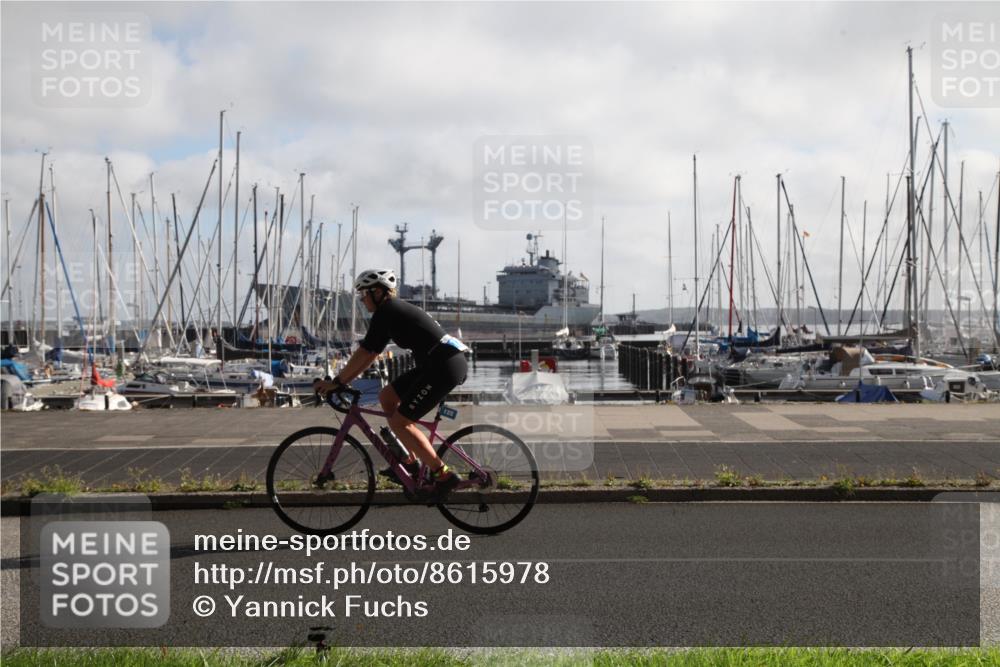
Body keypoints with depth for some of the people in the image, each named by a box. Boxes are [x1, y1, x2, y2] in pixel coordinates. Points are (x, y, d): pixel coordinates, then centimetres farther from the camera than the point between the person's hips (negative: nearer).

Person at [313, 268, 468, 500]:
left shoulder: (386, 311, -9)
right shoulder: (395, 309, 20)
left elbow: (364, 353, -11)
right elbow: (369, 355, 22)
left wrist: (336, 382, -4)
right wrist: (342, 381, 19)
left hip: (444, 366, -10)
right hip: (435, 365, 10)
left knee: (398, 422, -6)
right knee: (386, 397, 14)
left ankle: (443, 475, -4)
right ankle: (410, 463, 16)